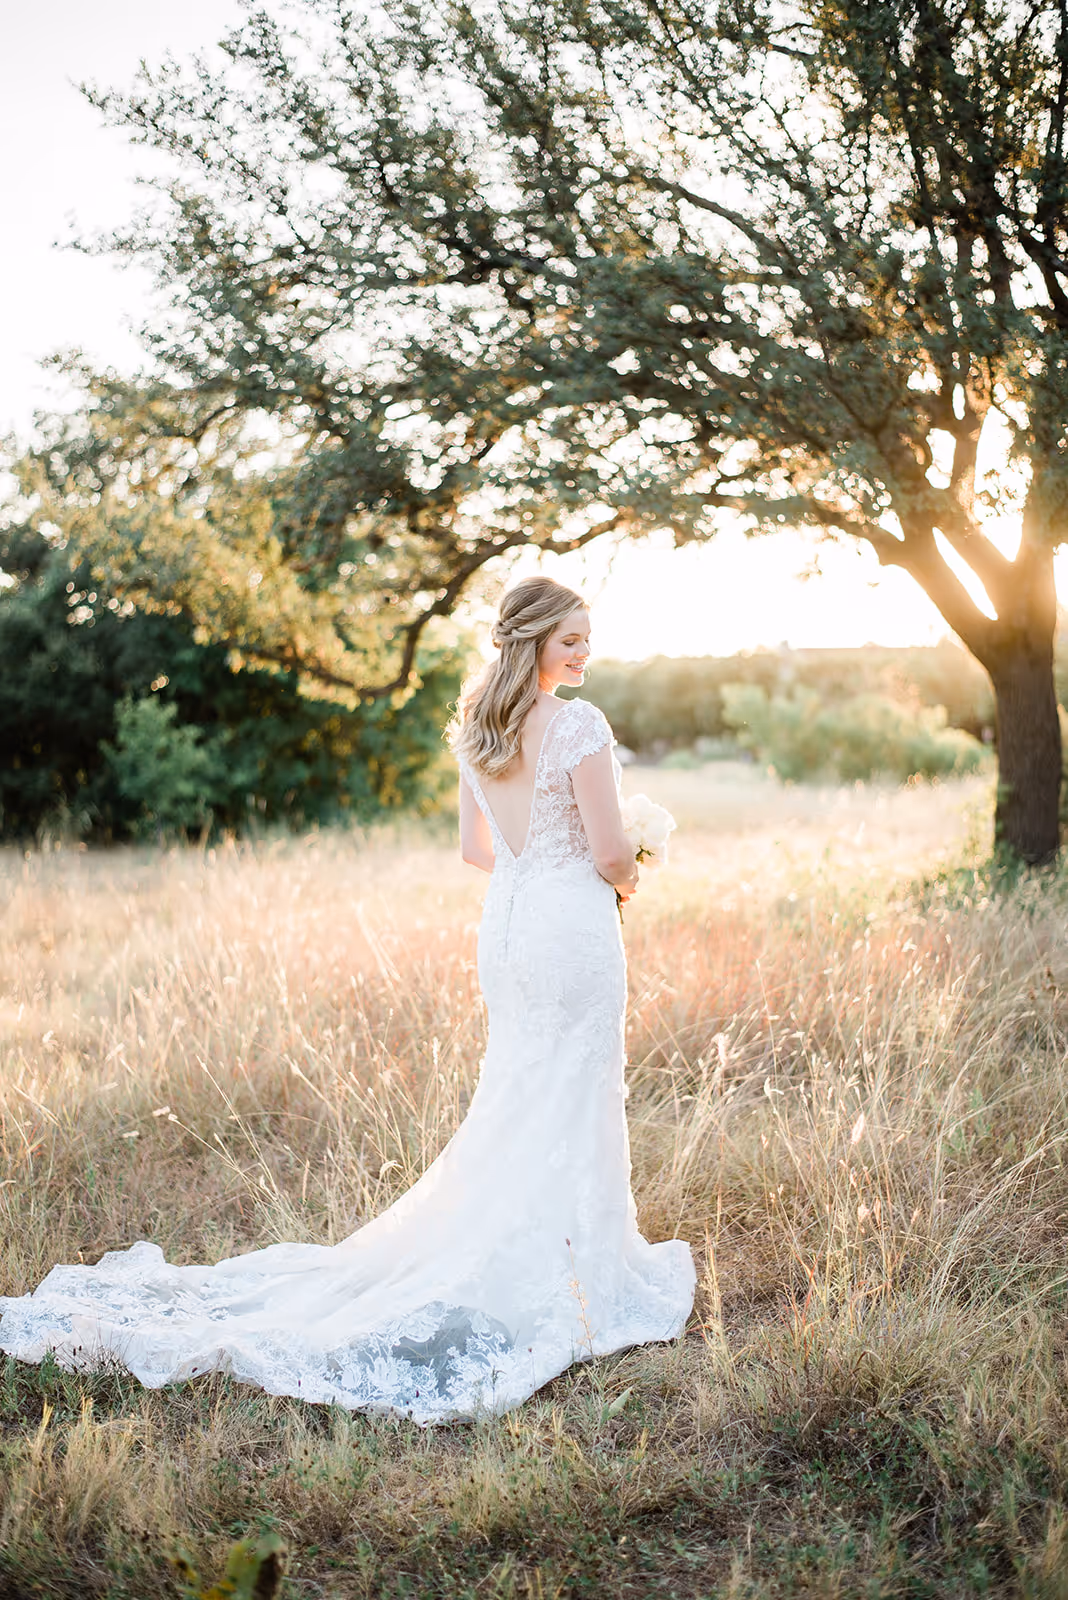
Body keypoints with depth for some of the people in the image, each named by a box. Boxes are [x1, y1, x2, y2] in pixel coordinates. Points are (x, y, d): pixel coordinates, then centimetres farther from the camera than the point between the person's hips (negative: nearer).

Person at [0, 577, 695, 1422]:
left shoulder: (476, 728, 8)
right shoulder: (579, 724, -16)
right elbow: (611, 851, -15)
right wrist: (625, 878, 5)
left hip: (505, 920, 7)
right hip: (573, 927, -7)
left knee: (515, 1094, 18)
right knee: (574, 1098, 3)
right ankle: (570, 1279, 13)